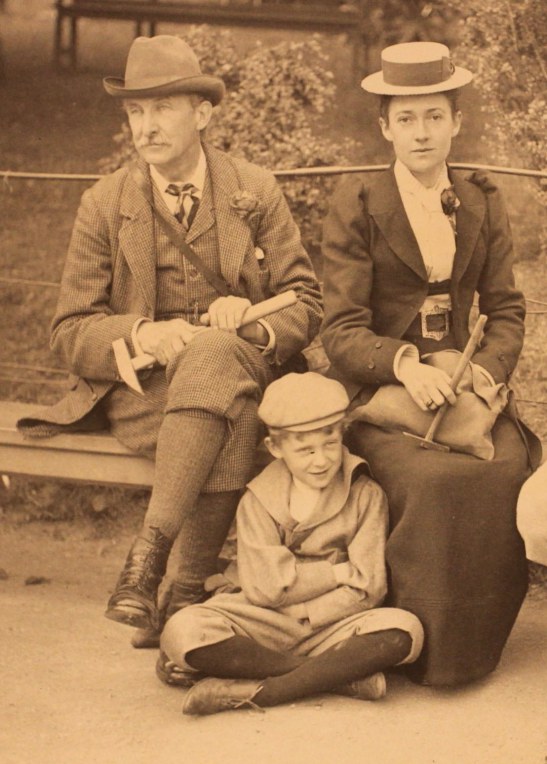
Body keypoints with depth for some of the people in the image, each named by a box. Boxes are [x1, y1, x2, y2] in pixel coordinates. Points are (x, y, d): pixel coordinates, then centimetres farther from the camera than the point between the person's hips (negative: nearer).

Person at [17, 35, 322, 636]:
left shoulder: (255, 192, 7)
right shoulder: (103, 205, 5)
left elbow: (305, 304, 6)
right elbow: (70, 333, 2)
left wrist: (255, 325, -18)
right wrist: (142, 334, -20)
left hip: (246, 371, 1)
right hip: (140, 391, -1)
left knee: (215, 354, -37)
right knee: (231, 417, -36)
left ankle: (148, 557, -36)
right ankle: (193, 584, -32)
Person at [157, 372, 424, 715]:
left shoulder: (365, 496, 2)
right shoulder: (258, 501, 4)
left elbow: (365, 590, -6)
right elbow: (266, 587, -8)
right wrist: (340, 571, -8)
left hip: (329, 629, 0)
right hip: (262, 627, 0)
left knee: (403, 631, -31)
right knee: (183, 632, -29)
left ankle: (250, 692, -29)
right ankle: (341, 674, -24)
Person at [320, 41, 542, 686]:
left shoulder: (482, 204, 12)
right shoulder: (355, 205, 0)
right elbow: (342, 331, -6)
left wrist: (487, 370, -10)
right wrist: (405, 365, -26)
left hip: (462, 385, 3)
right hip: (377, 391, -3)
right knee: (435, 480, -33)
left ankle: (476, 647, -12)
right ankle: (421, 647, -18)